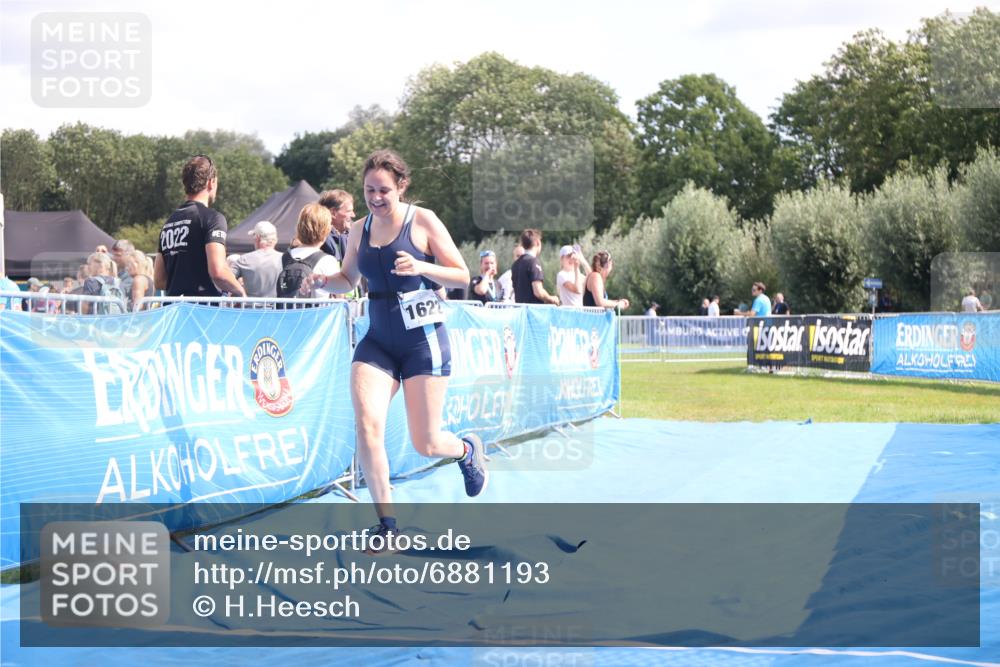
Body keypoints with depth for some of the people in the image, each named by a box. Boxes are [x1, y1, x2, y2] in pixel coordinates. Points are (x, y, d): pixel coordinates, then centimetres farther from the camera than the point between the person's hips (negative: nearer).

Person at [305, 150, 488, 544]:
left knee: (425, 444, -1)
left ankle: (467, 450, 38)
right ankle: (387, 525, -7)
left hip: (424, 339, -4)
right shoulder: (359, 231, 6)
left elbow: (462, 276, -5)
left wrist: (421, 267, -23)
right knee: (366, 423, -17)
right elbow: (348, 280, 21)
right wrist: (325, 281, -3)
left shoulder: (423, 221, -6)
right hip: (377, 341, 4)